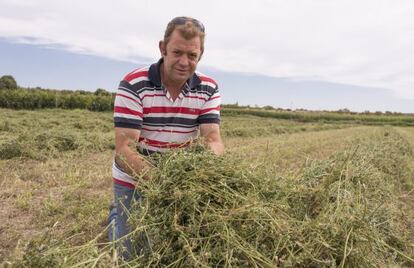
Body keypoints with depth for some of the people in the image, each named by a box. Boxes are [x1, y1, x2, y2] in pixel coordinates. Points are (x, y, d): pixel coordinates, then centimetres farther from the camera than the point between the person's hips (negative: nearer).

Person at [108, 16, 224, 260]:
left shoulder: (209, 89, -9)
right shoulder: (133, 85, -19)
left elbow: (213, 140, -16)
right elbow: (124, 149, -24)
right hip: (134, 183, -3)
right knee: (131, 253, 8)